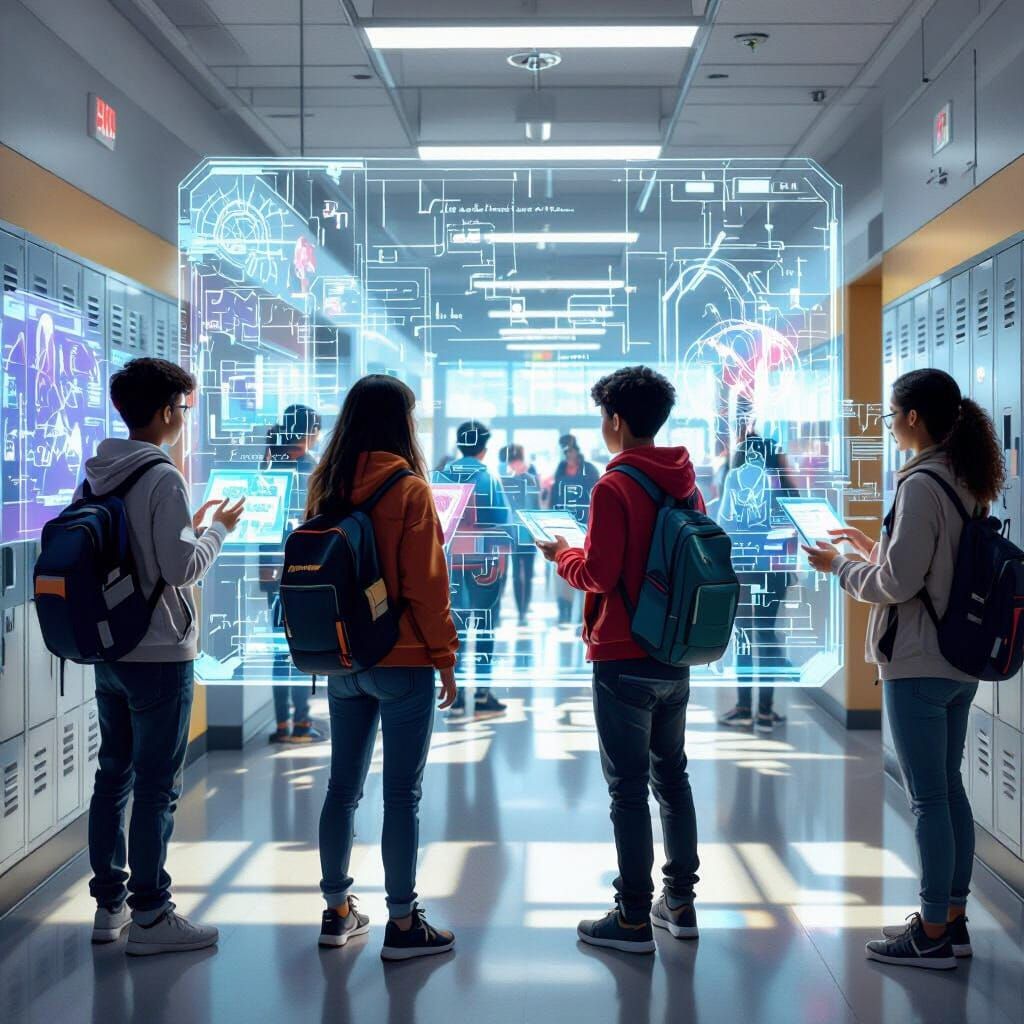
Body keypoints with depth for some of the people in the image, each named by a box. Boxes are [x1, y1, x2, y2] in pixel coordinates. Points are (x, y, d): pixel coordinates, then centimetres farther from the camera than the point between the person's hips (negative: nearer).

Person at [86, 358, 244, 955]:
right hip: (160, 654, -8)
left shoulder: (95, 475, 8)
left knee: (113, 776, 15)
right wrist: (219, 529, -4)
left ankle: (109, 905, 24)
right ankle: (150, 916, 8)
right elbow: (182, 568, -20)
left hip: (108, 652, 8)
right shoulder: (163, 479, -16)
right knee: (157, 787, 0)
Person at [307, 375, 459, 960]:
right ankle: (402, 924, 9)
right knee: (403, 794, 2)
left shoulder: (328, 487, 4)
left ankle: (338, 911, 24)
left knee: (343, 787, 14)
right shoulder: (409, 489, -12)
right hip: (402, 662, -6)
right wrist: (444, 657, -4)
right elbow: (426, 584, -13)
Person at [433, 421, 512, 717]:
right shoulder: (488, 478, -8)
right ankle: (482, 693, 5)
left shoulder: (442, 476, 3)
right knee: (485, 626, 4)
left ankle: (454, 692, 10)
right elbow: (504, 521, -9)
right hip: (483, 560, -4)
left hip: (450, 558, 4)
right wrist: (503, 554, 0)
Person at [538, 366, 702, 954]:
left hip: (624, 659, -7)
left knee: (628, 787, 0)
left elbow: (598, 575, -18)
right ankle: (680, 901, 24)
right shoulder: (686, 482, 7)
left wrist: (563, 555, 3)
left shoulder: (615, 486, -15)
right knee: (672, 777, 17)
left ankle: (634, 919, 7)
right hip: (676, 656, 7)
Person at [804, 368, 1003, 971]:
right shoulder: (968, 481, 10)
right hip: (961, 660, 9)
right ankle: (954, 920, 25)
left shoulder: (922, 484, -17)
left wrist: (840, 565, -3)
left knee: (928, 798, -1)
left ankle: (934, 935, 9)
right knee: (949, 788, 15)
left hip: (918, 665, -9)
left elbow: (897, 583, -18)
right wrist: (875, 550, 17)